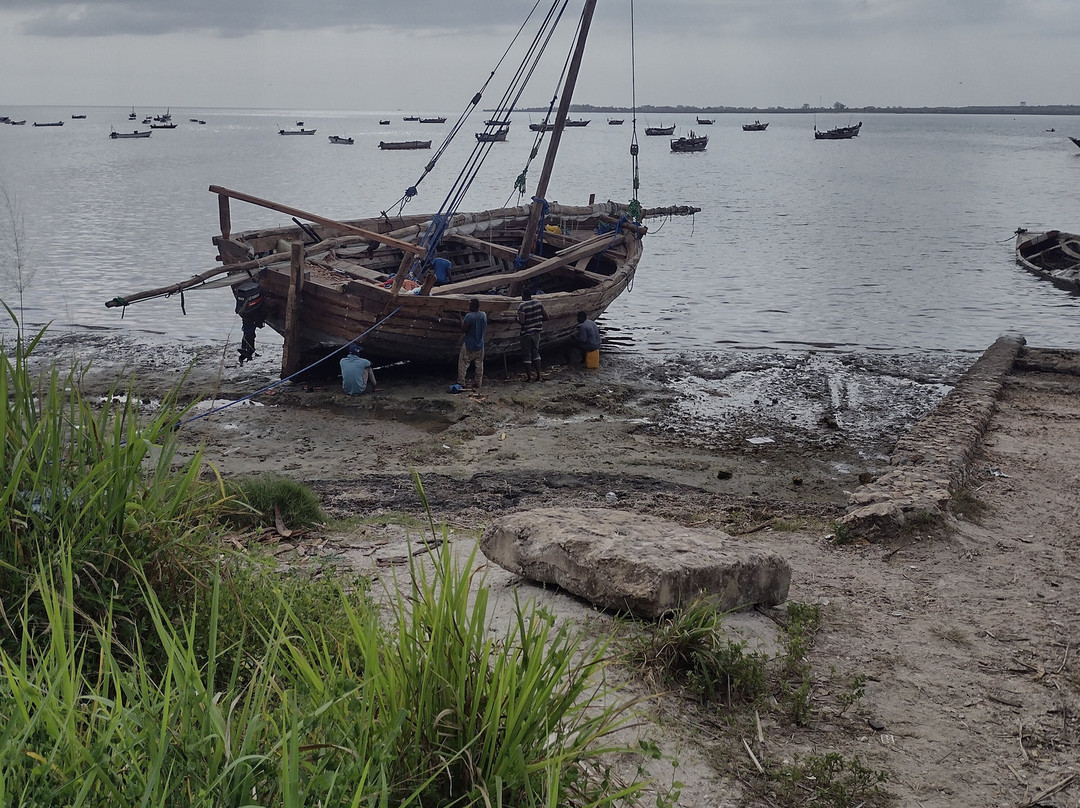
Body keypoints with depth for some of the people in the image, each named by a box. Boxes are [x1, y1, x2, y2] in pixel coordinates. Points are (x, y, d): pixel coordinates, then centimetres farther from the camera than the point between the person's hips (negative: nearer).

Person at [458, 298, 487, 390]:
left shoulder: (469, 316, -20)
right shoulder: (484, 315, 0)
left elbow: (464, 329, -13)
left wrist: (462, 322, 0)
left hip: (469, 345, -5)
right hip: (480, 345, 5)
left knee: (463, 364, 4)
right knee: (479, 365, 12)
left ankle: (461, 383, 2)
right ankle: (477, 384, 16)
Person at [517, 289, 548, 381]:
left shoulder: (522, 306, -17)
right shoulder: (539, 303, -1)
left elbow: (522, 321, -24)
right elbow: (546, 317, 0)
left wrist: (517, 319, -2)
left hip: (526, 333, -5)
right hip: (536, 332, 5)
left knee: (526, 355, 6)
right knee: (535, 352, 18)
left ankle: (529, 377, 8)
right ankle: (538, 376, 15)